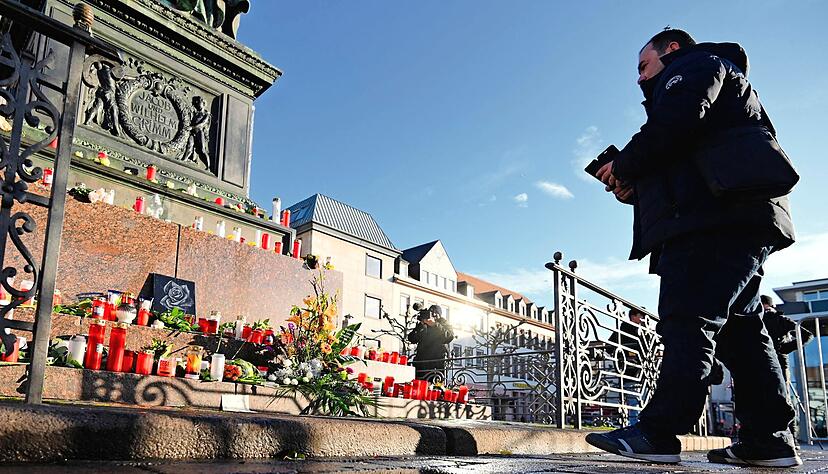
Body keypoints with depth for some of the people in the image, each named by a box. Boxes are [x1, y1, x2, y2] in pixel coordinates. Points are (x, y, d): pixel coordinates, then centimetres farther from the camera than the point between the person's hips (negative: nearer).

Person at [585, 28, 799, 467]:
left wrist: (624, 165, -1)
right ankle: (769, 437, 5)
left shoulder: (696, 64, 9)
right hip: (741, 221, 10)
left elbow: (672, 124, -14)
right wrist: (634, 188, 14)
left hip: (713, 221, -10)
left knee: (688, 322, -16)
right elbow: (681, 169, 28)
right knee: (739, 329, 5)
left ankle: (659, 432, -19)